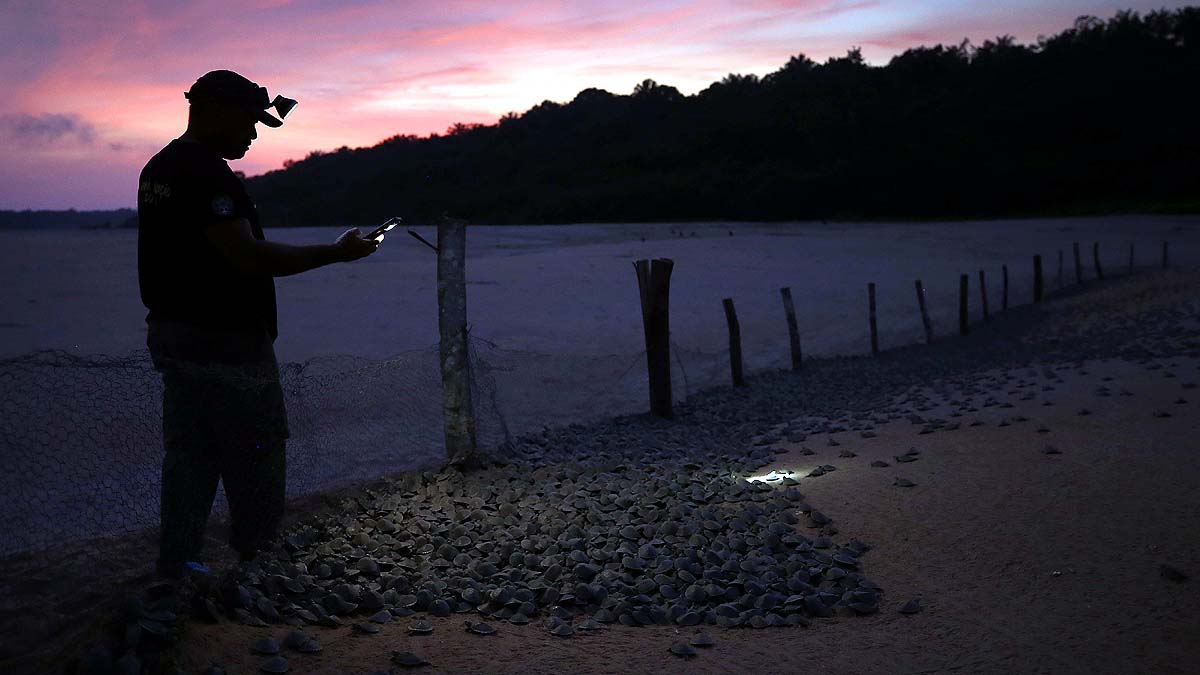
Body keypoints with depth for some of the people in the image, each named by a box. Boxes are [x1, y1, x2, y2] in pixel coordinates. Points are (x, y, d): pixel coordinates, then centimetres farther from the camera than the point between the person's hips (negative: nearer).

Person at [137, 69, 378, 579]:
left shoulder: (160, 167, 14)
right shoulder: (207, 174, -18)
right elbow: (246, 255, -26)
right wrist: (334, 253, -21)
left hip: (171, 332, 10)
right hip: (225, 342, -10)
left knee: (188, 456, 14)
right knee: (255, 460, 0)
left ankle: (175, 565, 20)